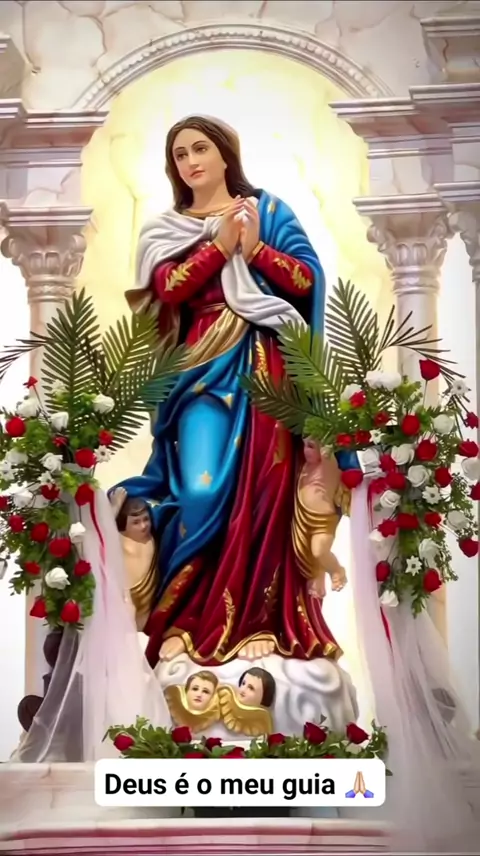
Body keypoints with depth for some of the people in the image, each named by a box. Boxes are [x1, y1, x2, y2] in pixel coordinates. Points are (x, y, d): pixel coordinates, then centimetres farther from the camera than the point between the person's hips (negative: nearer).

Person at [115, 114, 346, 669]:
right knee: (201, 490, -13)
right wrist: (220, 245, -8)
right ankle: (187, 614, 1)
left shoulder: (269, 210, 13)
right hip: (204, 367, 1)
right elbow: (167, 288, -2)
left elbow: (308, 279, 3)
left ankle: (259, 616, 1)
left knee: (263, 487, -5)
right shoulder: (165, 228, 16)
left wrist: (254, 247, -9)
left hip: (265, 365, 0)